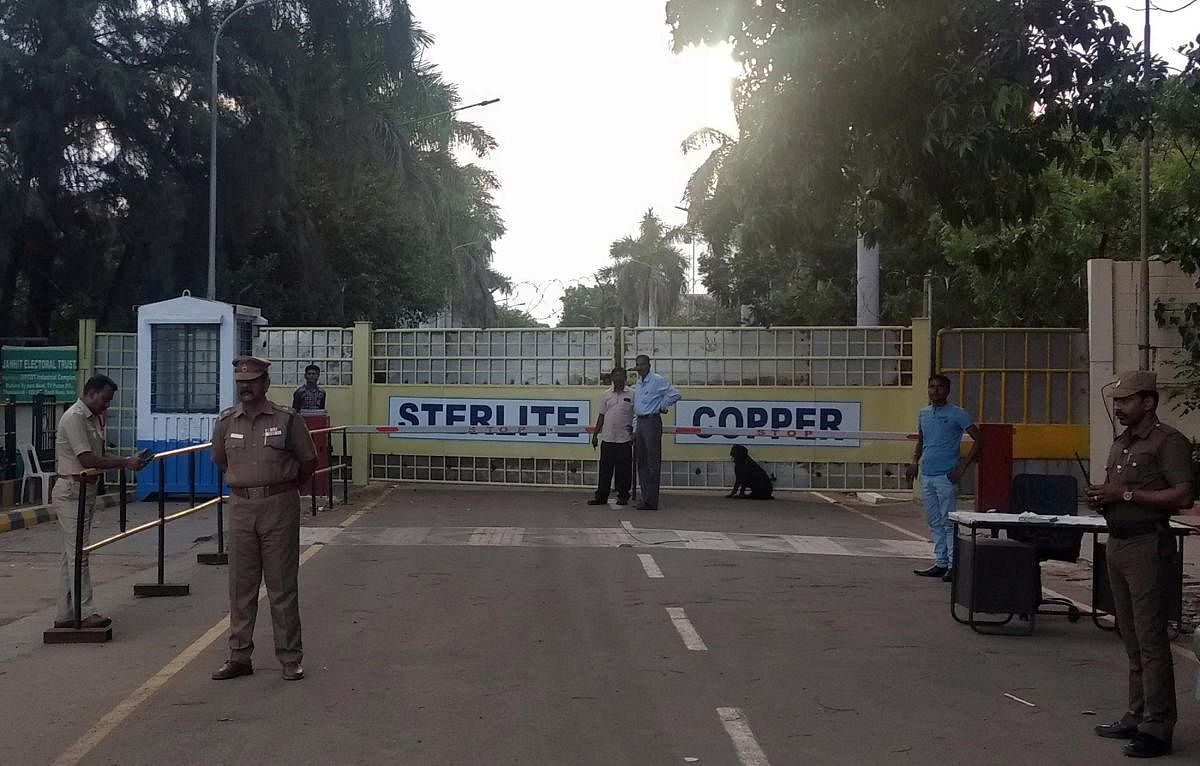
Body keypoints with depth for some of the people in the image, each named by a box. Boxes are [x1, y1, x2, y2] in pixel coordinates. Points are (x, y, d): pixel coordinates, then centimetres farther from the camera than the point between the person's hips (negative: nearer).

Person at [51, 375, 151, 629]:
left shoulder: (94, 418, 15)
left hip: (87, 489, 10)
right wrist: (125, 463, -22)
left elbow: (99, 456, 15)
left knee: (71, 554, 11)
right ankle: (84, 613, -8)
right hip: (71, 491, -10)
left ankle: (64, 615, 15)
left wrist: (130, 460, 1)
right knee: (77, 553, -9)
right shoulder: (74, 417, -16)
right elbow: (87, 460, -23)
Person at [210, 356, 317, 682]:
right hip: (240, 506, 3)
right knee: (240, 585, 8)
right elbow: (219, 461, 20)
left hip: (279, 507, -3)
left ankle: (290, 658, 10)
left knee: (282, 585, 2)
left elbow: (308, 462, 6)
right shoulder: (225, 422, 4)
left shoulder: (287, 420, -5)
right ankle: (238, 656, 16)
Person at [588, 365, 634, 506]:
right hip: (607, 438, 2)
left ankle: (623, 497, 10)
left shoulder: (632, 396, 4)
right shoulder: (606, 395, 11)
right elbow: (601, 416, 13)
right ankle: (601, 497, 8)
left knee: (624, 470, 1)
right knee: (605, 469, 4)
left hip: (625, 439, -2)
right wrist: (595, 434, 9)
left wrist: (635, 432, -4)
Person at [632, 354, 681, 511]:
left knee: (653, 462, -8)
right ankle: (645, 498, 17)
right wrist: (634, 429, 18)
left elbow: (676, 395, -11)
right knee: (641, 462, 10)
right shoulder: (638, 384, 16)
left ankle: (651, 502, -9)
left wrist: (661, 406, -2)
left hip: (652, 422, -9)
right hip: (640, 423, 9)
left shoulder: (658, 380, -8)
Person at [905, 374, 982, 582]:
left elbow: (978, 440, -7)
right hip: (926, 476, 7)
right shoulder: (923, 414, 14)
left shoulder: (957, 414, -5)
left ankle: (954, 565, -1)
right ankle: (941, 563, 16)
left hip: (946, 477, -7)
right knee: (934, 522, 10)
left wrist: (962, 467, -11)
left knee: (949, 522, -5)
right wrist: (914, 462, 8)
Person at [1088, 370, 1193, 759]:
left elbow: (1183, 496, -19)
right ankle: (1137, 716, 21)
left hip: (1147, 544, -9)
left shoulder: (1168, 441, -9)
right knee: (1131, 638, 13)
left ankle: (1157, 728, -4)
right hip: (1118, 542, 9)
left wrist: (1125, 494, -19)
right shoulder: (1121, 442, 18)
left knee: (1150, 638, -7)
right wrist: (1100, 498, 6)